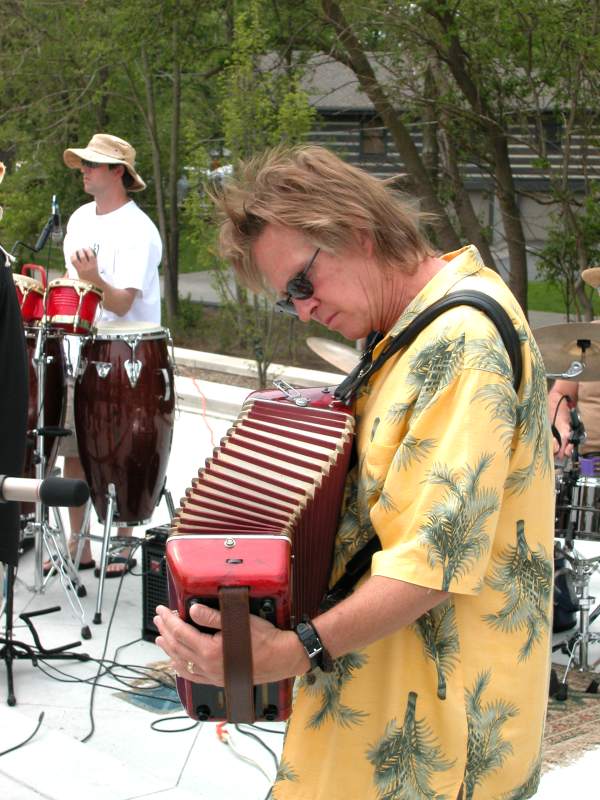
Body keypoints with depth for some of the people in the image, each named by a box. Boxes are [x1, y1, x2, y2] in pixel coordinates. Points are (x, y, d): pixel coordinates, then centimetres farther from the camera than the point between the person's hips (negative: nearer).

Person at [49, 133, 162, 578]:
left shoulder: (137, 232, -15)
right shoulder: (80, 218, 9)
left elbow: (121, 303, -23)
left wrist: (95, 278, -40)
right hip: (77, 357, 7)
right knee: (73, 454, 10)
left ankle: (123, 547, 15)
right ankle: (79, 548, 20)